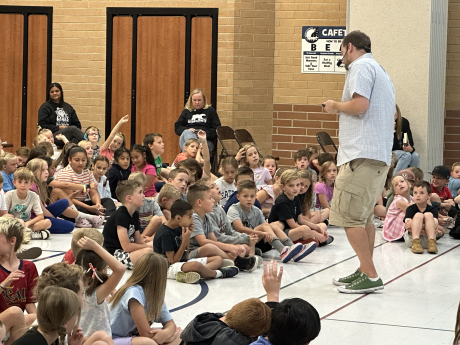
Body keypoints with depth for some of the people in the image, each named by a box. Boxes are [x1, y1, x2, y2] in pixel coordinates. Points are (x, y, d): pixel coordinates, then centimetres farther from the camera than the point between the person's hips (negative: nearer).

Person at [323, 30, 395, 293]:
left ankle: (371, 277, -11)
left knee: (349, 217, -10)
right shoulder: (380, 71, 24)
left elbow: (360, 104, -22)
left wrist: (336, 106, -3)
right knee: (364, 216, 16)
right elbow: (392, 113, 27)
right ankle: (365, 271, 19)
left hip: (362, 154, -11)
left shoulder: (361, 66, -7)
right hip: (381, 155, 11)